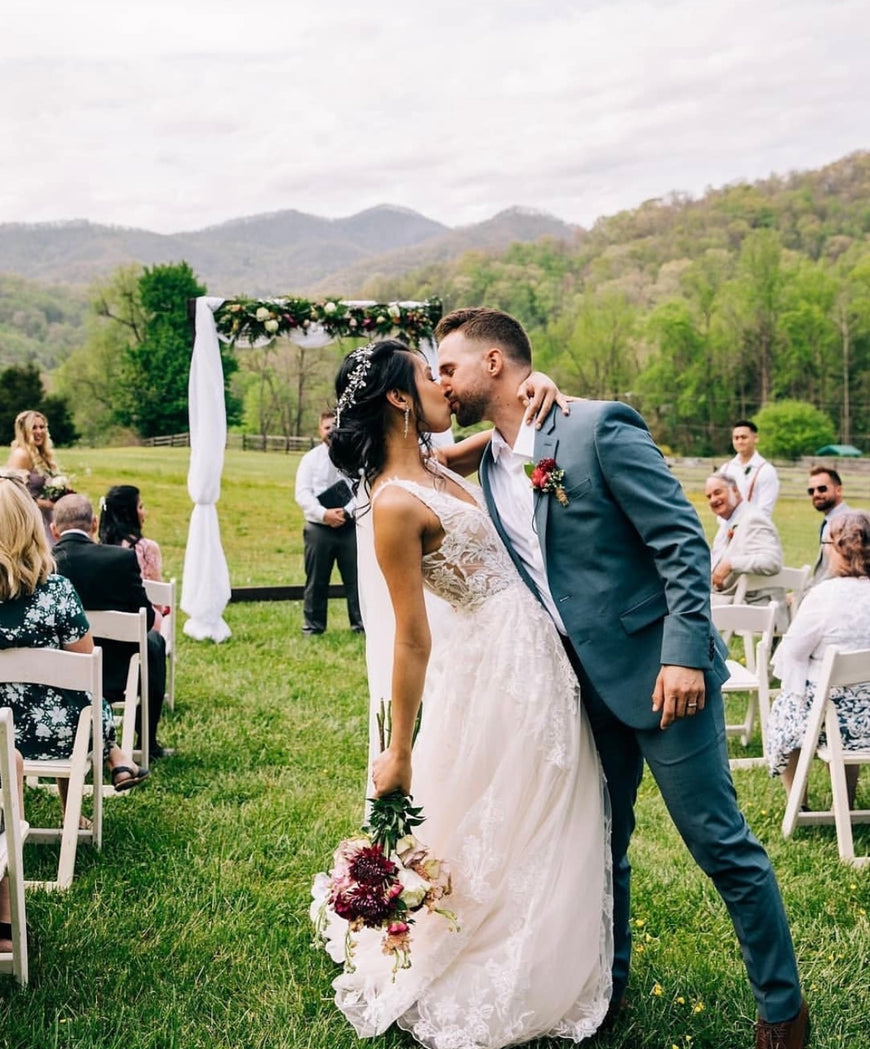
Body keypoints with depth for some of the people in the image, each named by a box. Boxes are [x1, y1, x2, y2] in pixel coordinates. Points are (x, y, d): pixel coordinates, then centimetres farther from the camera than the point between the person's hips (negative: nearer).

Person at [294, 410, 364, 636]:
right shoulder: (310, 459, 6)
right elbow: (302, 493, -2)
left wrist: (347, 512, -16)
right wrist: (324, 514, -16)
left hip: (351, 526, 0)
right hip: (319, 528, 1)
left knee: (356, 578, 1)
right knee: (316, 581, 6)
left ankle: (361, 624, 8)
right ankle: (313, 626, 16)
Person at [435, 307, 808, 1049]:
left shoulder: (599, 428, -14)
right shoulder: (487, 464, 8)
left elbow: (683, 541, -16)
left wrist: (684, 653, -23)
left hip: (659, 673, -7)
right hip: (587, 684, 7)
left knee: (720, 843, 1)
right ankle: (606, 984, 36)